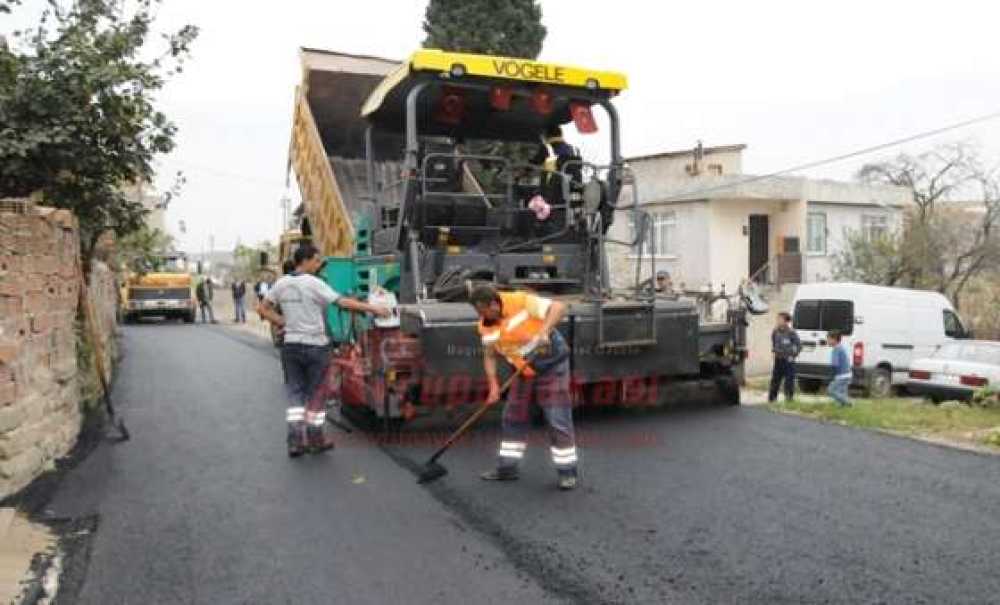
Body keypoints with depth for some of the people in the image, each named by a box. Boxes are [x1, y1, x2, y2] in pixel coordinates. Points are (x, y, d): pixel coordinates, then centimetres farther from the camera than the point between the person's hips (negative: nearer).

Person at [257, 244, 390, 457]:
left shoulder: (281, 284, 5)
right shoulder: (314, 283, -12)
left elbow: (263, 309, 9)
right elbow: (343, 302, -17)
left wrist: (283, 323, 8)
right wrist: (373, 308, -13)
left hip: (291, 345, 5)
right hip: (315, 346, -5)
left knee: (295, 392, 11)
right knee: (315, 394, 7)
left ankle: (295, 440, 5)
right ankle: (316, 439, 17)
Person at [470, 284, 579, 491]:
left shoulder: (521, 302, -22)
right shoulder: (485, 326, -4)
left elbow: (559, 307, -23)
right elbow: (489, 356, 3)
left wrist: (544, 331, -36)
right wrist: (494, 385, -9)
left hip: (551, 363, -6)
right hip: (524, 371, 6)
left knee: (558, 420, -5)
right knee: (512, 418, 9)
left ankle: (567, 472, 7)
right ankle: (508, 468, 22)